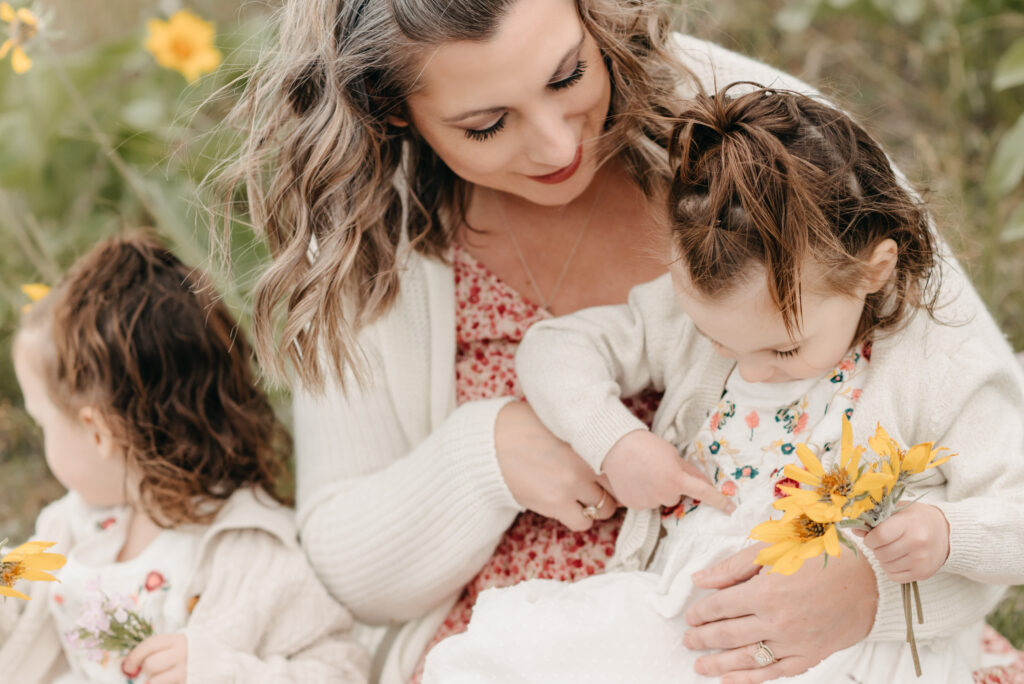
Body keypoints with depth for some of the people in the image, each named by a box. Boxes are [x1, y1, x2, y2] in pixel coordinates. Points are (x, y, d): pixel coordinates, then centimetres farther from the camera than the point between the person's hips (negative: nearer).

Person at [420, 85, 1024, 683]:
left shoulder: (951, 366, -10)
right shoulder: (697, 309, 3)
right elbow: (555, 349, 12)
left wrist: (946, 532, -26)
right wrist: (613, 440, -4)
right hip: (671, 621, 5)